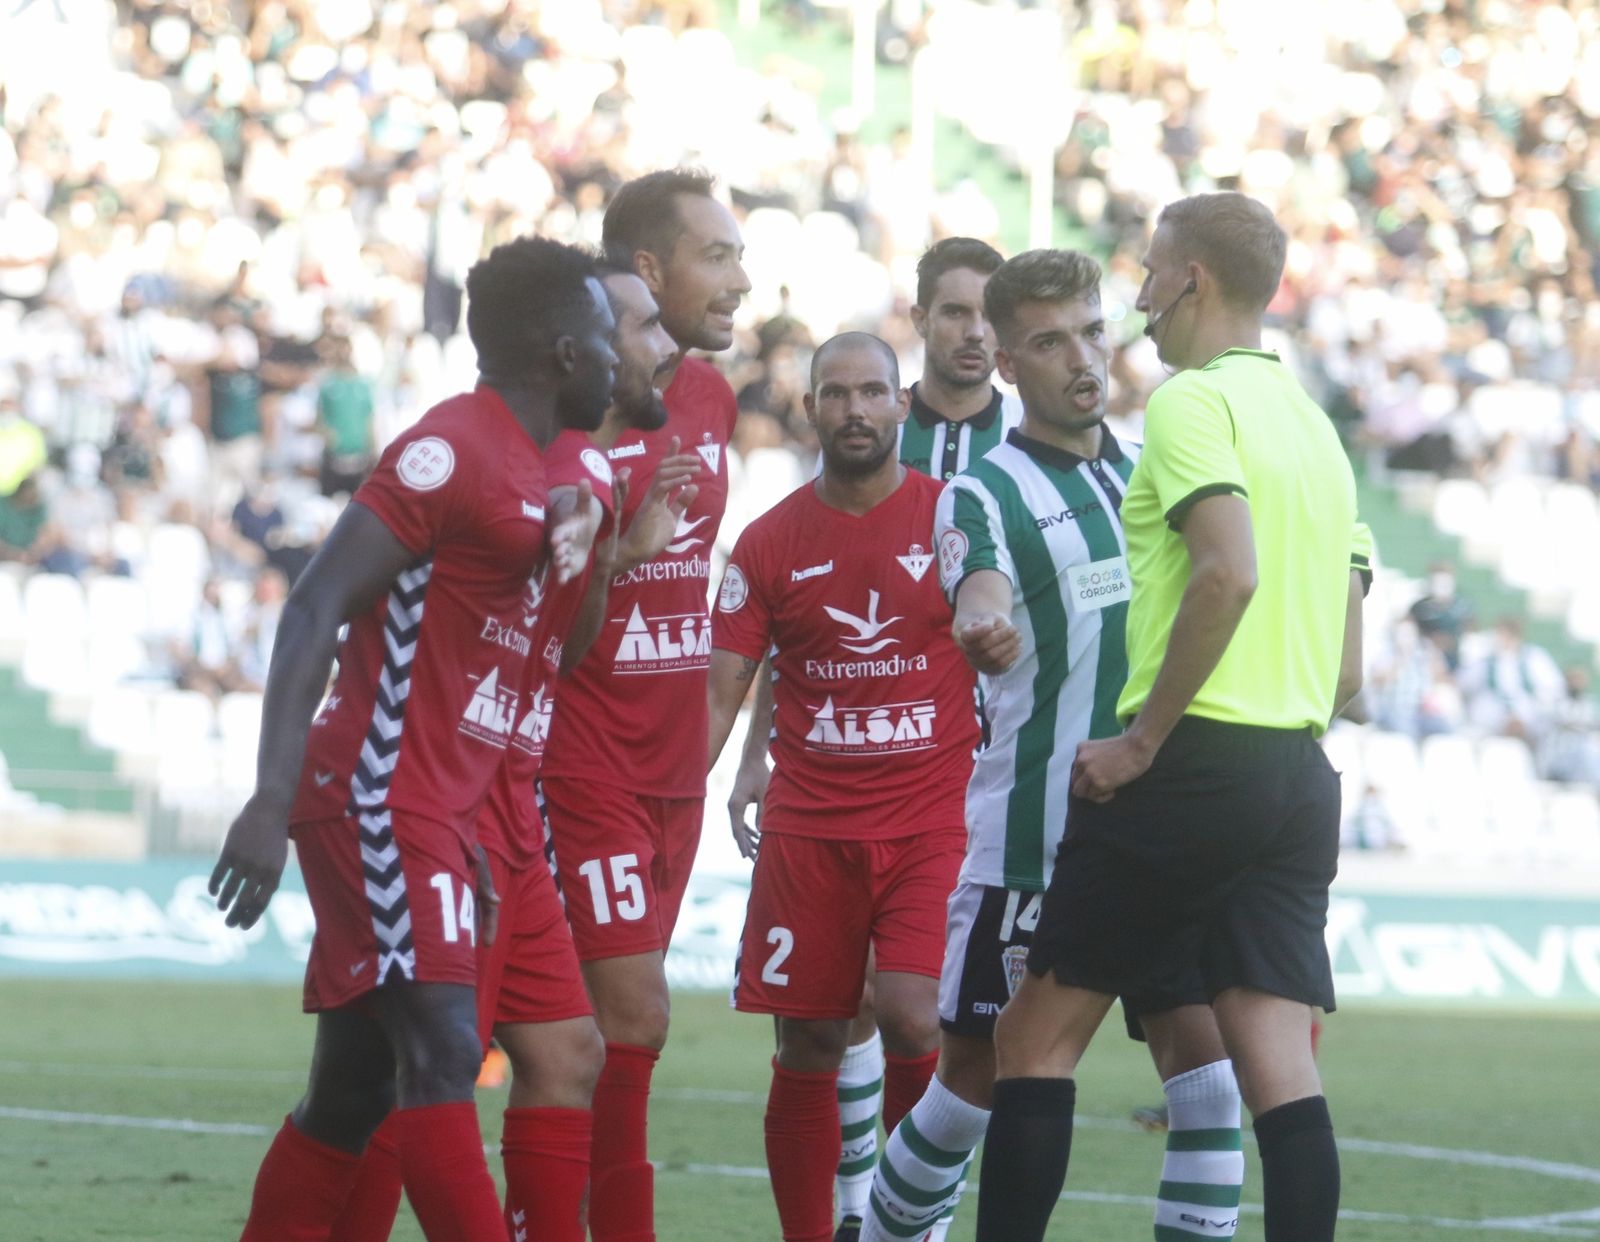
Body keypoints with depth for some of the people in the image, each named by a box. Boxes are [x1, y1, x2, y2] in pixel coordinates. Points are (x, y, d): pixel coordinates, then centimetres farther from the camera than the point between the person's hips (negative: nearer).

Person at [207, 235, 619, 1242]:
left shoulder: (540, 470, 16)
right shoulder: (451, 450, -12)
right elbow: (316, 610, -18)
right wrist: (273, 799, -25)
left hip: (430, 815, 10)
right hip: (378, 794, -10)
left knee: (354, 1090, 10)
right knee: (443, 1049, -18)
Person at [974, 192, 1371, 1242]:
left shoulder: (1194, 400, -7)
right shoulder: (1316, 426, 19)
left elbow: (1230, 573, -23)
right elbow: (1348, 670, 19)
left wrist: (1141, 740, -16)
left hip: (1189, 766, -7)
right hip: (1300, 779, 8)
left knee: (1037, 1038, 2)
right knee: (1278, 1066, -1)